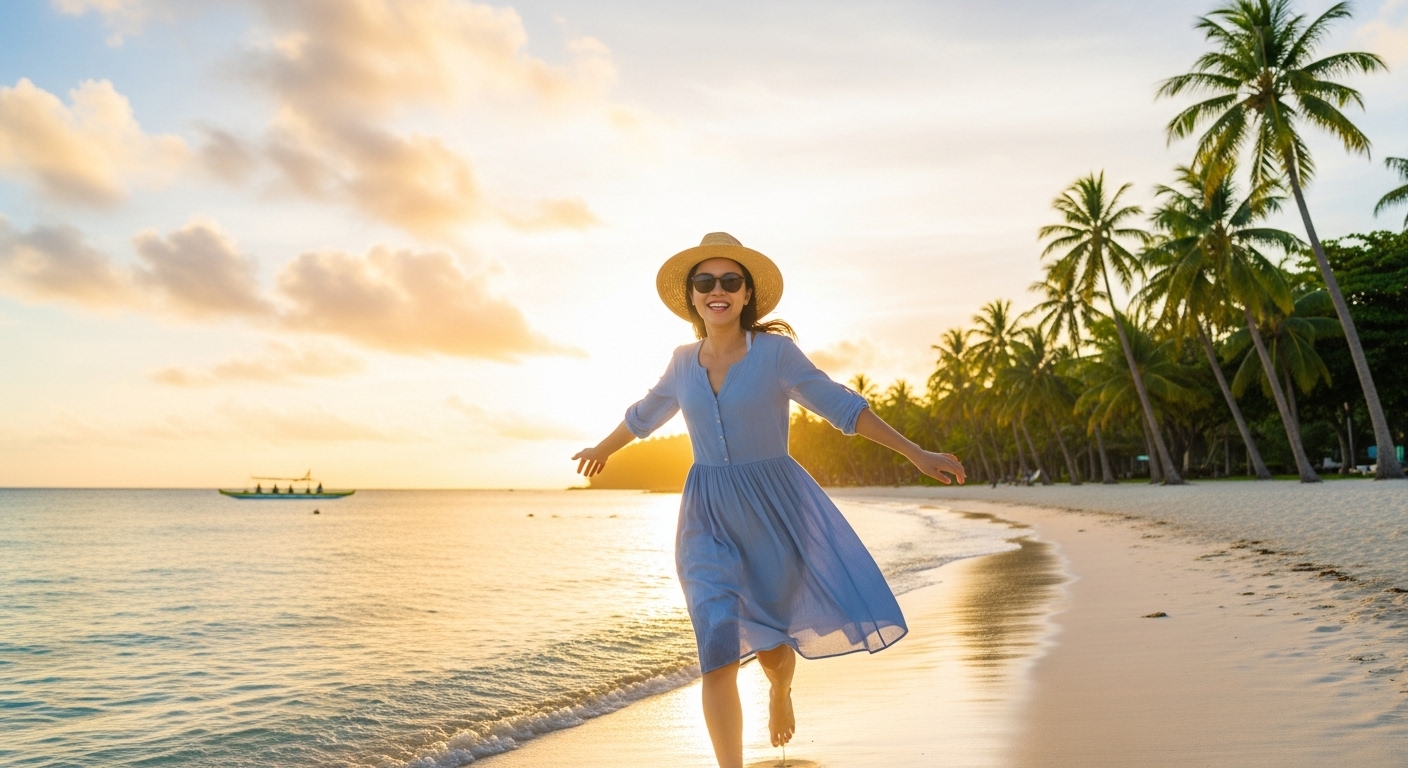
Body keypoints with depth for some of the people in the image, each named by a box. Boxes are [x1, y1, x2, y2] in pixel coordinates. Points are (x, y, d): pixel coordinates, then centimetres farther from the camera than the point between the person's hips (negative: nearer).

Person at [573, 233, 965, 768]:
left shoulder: (776, 350, -8)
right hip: (710, 518, 2)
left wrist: (917, 454, -11)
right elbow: (646, 414, 22)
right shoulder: (685, 362, 4)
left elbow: (841, 406, -7)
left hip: (776, 508, -2)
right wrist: (602, 449, 37)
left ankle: (780, 690, 49)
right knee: (721, 646, -13)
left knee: (771, 646, 11)